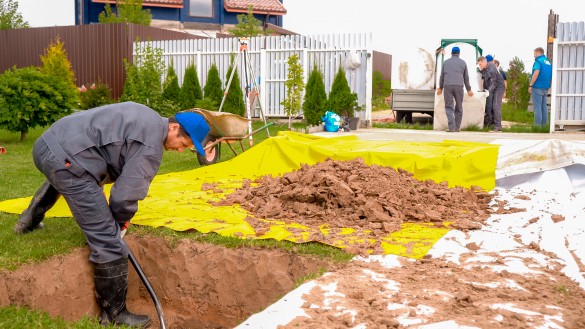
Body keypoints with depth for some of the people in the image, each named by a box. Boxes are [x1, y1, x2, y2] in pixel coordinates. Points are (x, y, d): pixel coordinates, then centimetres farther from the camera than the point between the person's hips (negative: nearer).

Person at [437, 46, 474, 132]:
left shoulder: (446, 62, 14)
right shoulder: (463, 62, 12)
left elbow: (442, 76, 19)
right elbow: (466, 77, 14)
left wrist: (440, 87, 31)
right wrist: (469, 89, 23)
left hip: (447, 86, 0)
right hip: (459, 86, 0)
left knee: (449, 107, -1)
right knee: (459, 107, 11)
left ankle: (451, 127, -14)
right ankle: (457, 127, 13)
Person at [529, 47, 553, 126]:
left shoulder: (538, 61, -10)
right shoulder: (548, 62, 14)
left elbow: (536, 73, -20)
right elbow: (551, 76, 17)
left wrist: (530, 85, -16)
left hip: (538, 87, -8)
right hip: (546, 87, 8)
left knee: (537, 107, -6)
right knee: (544, 106, 10)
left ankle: (537, 125, -6)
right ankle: (544, 125, 11)